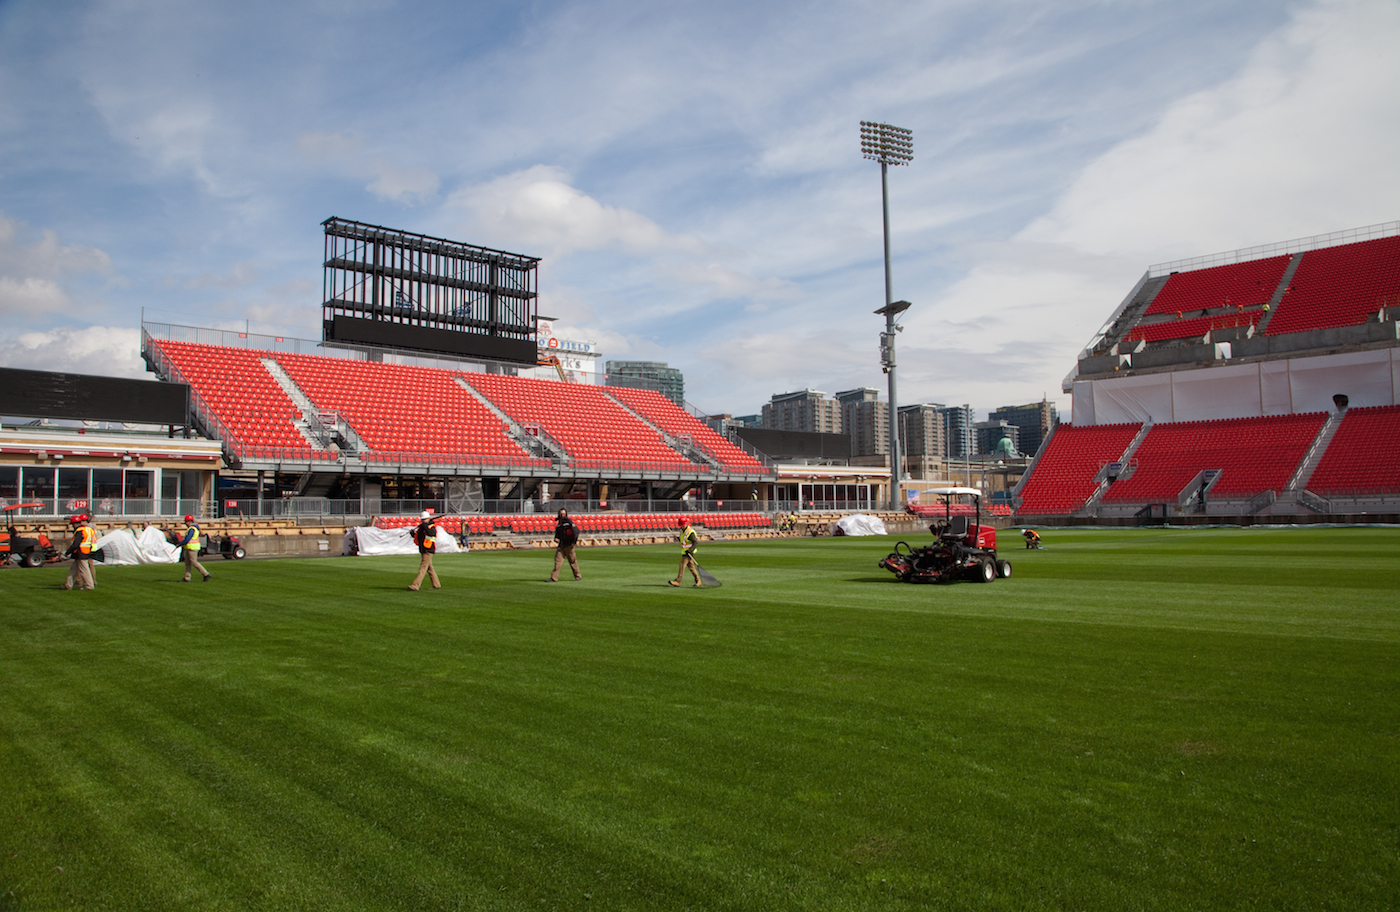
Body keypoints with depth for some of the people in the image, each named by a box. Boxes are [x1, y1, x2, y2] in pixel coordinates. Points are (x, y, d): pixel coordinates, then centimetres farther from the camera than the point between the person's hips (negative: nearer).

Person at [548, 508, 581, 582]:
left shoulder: (569, 522, -7)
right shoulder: (558, 524, 14)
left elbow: (576, 531, -14)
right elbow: (557, 533, 24)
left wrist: (574, 542, -16)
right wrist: (556, 538, 1)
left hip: (569, 545, -6)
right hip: (561, 546, 6)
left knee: (572, 561, 1)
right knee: (558, 561, -1)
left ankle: (578, 576, 14)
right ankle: (554, 578, -2)